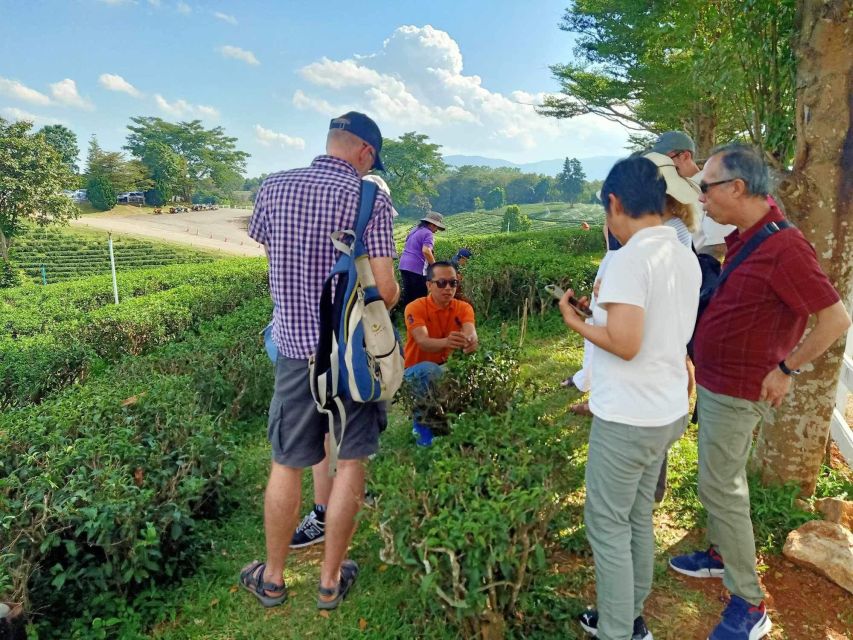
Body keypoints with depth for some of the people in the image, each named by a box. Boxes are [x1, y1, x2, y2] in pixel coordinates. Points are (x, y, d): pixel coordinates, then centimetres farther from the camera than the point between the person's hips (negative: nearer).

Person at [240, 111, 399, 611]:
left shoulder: (273, 188, 0)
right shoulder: (370, 200, -11)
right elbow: (384, 291, -15)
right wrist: (393, 295, 8)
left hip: (296, 346, 3)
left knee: (287, 464, 16)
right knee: (350, 462, 13)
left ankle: (272, 578, 33)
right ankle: (331, 580, 27)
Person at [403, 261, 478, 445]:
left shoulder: (463, 308, -7)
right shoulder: (415, 308, -19)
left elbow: (470, 333, -27)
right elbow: (422, 342, -35)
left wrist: (470, 342, -53)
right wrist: (446, 342, -58)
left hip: (448, 367, 4)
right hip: (416, 370, -4)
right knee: (430, 370, -38)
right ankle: (422, 422, -12)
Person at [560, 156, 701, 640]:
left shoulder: (629, 258, -21)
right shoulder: (686, 258, 6)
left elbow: (624, 343, -26)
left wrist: (574, 320, -11)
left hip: (628, 418, -9)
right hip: (667, 410, 9)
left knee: (607, 525, 7)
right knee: (638, 517, 20)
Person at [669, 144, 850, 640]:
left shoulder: (784, 247, -25)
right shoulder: (743, 237, 3)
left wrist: (786, 368, -17)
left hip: (736, 392, -9)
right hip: (716, 381, 9)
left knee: (721, 489, 0)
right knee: (722, 481, 22)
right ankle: (722, 555, 41)